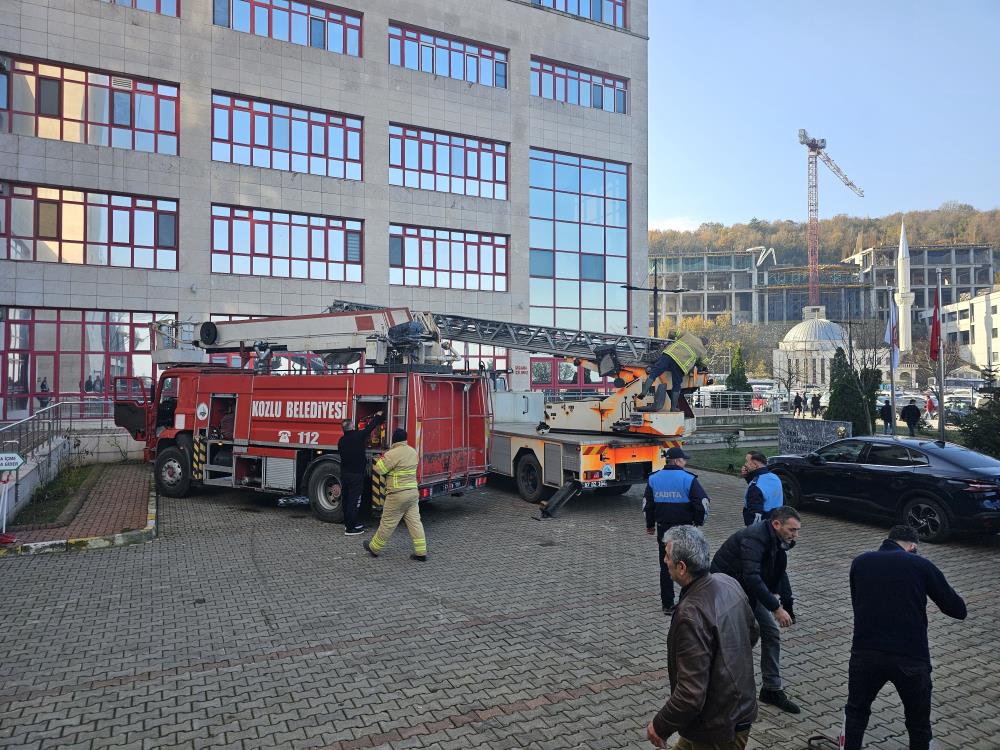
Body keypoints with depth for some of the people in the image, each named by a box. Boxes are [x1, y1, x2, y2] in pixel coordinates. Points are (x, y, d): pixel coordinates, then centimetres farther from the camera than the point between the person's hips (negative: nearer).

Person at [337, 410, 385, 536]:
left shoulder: (341, 440, 4)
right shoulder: (358, 436, -14)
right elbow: (371, 427, -1)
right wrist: (378, 416, 17)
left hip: (344, 473, 7)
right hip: (356, 474, -7)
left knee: (346, 499, 16)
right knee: (354, 501, -3)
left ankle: (348, 523, 29)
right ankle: (350, 528, -2)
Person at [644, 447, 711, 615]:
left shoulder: (653, 479, 3)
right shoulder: (688, 479, -11)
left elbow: (647, 504, 10)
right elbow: (703, 502, -12)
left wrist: (650, 525, 23)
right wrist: (698, 522, 5)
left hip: (663, 528, 3)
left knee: (665, 566, 10)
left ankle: (667, 604, 14)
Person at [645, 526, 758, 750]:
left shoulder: (691, 614, -33)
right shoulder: (729, 583, -6)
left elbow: (691, 694, -30)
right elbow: (752, 633, 12)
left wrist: (660, 726, -15)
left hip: (717, 730, -8)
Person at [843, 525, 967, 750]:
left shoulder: (860, 562, 10)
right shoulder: (921, 565, 4)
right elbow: (959, 610, 7)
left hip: (865, 654, 1)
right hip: (911, 658, -1)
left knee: (856, 712, 25)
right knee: (919, 726, 22)